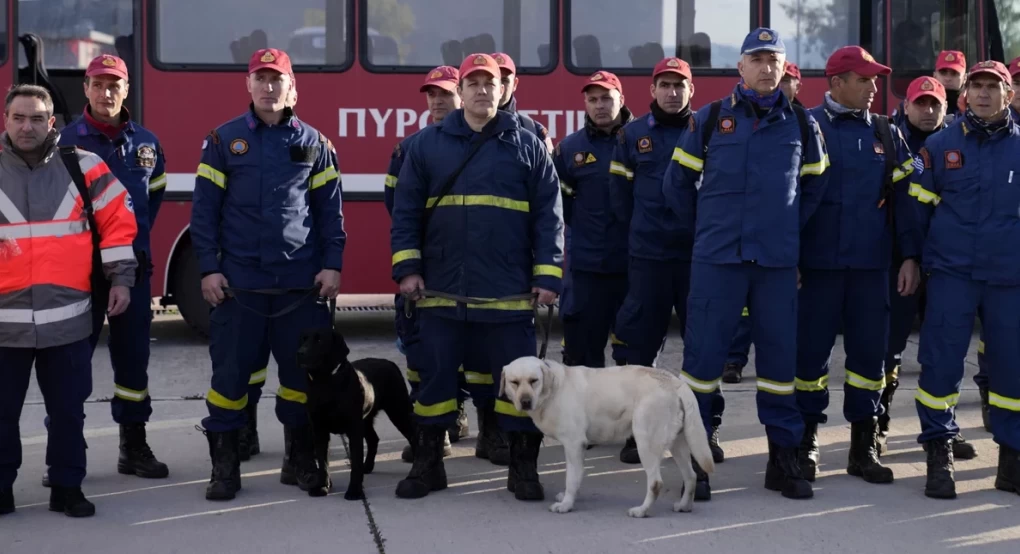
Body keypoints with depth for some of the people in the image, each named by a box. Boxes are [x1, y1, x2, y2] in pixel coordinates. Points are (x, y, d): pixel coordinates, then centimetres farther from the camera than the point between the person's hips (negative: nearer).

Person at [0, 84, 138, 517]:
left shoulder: (82, 167, 2)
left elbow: (118, 218, 6)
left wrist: (121, 278, 2)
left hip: (67, 318, 0)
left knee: (68, 409, 9)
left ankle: (67, 487, 21)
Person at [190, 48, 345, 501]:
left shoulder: (313, 142, 7)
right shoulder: (223, 140, 4)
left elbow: (330, 209, 8)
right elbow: (205, 208, 2)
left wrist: (332, 265, 0)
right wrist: (209, 268, -5)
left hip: (300, 280, 1)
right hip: (239, 280, -1)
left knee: (303, 371, 6)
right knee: (230, 371, 1)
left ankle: (300, 459, 19)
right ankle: (224, 466, 10)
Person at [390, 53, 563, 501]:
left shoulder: (527, 146, 5)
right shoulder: (428, 144, 7)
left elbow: (548, 216, 3)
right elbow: (406, 211, 7)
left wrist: (547, 276, -3)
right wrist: (406, 268, -1)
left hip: (509, 293, -1)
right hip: (442, 291, 1)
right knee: (435, 376, 7)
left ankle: (523, 467, 14)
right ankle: (427, 464, 20)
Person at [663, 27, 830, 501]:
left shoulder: (801, 124, 8)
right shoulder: (710, 119, 3)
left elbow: (814, 186, 20)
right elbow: (678, 182, 11)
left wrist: (787, 230, 14)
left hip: (778, 262, 2)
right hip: (717, 260, -2)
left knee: (780, 356, 5)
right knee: (703, 354, -2)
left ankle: (784, 459, 15)